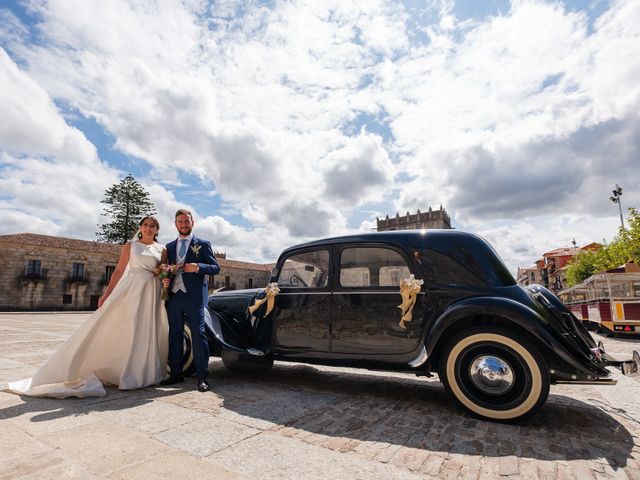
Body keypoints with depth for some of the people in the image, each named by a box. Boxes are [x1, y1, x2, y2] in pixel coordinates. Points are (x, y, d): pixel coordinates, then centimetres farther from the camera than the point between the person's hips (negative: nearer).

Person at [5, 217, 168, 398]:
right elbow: (119, 271, 5)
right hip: (132, 289, -2)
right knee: (116, 327, -5)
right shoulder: (130, 246, 6)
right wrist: (107, 293, -3)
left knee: (148, 333, 4)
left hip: (153, 294, 2)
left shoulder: (162, 249, 11)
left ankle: (142, 373, 17)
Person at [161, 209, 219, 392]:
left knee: (198, 335, -5)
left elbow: (216, 267, 1)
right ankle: (176, 373, 22)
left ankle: (202, 377, 2)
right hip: (173, 296, 5)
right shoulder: (169, 246, 18)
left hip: (194, 296, -4)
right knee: (174, 335, 10)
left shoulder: (203, 244, 6)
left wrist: (198, 267, -16)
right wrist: (165, 280, 0)